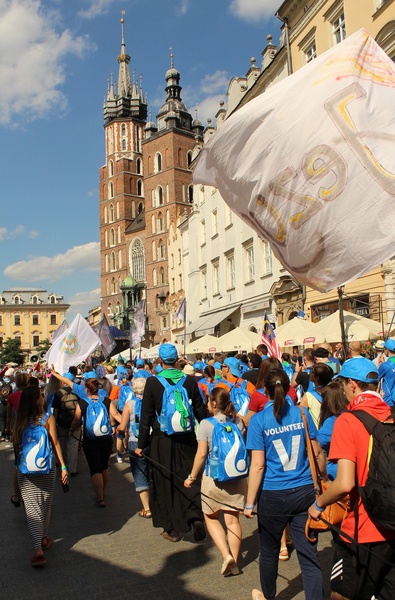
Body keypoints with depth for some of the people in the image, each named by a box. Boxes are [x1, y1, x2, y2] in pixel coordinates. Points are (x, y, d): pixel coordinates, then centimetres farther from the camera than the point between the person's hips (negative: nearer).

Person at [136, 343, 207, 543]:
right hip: (186, 440, 2)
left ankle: (172, 529, 20)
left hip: (162, 440, -2)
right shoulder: (190, 380, -5)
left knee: (165, 483, 11)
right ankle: (196, 516, -2)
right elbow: (201, 411, 1)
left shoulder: (152, 382, -11)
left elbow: (146, 416, -7)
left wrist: (141, 444, 0)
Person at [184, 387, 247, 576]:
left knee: (211, 518, 14)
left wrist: (192, 477, -4)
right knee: (233, 520, 12)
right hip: (237, 477, 4)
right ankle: (234, 562, 16)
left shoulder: (206, 424, -13)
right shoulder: (237, 422, 1)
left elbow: (201, 454, -13)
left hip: (214, 477, -4)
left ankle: (226, 555, 1)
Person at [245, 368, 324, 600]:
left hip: (274, 496, -2)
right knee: (309, 554, 7)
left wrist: (249, 503, -4)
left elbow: (258, 465, -11)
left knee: (269, 552, 19)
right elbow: (317, 453, 6)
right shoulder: (302, 413, -2)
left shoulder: (259, 420, -10)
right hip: (305, 492, 2)